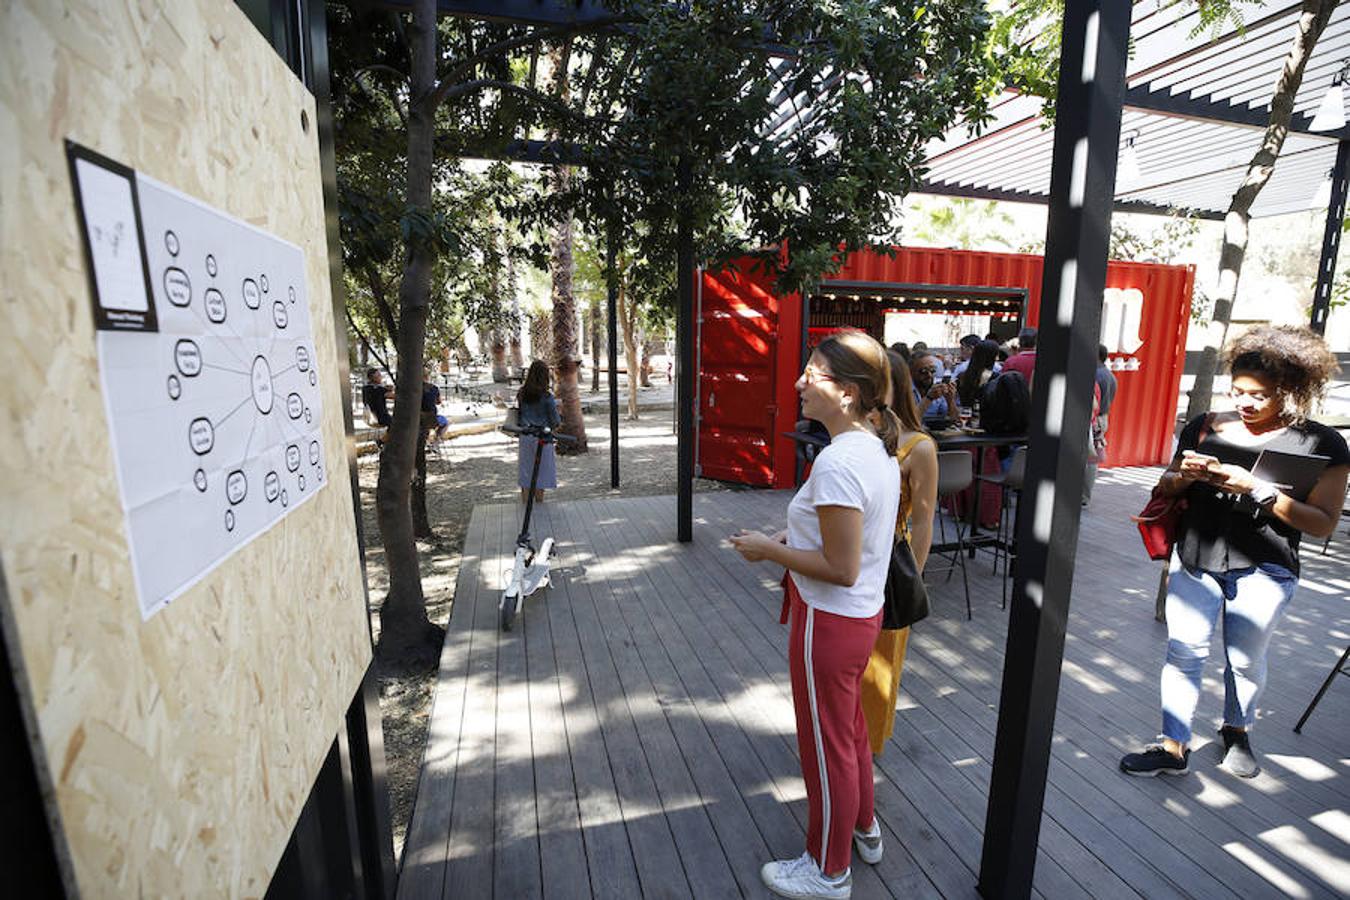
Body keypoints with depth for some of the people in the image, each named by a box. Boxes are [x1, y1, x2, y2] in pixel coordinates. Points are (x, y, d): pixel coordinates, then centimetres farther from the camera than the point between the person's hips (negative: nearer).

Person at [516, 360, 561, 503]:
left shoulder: (521, 394, -1)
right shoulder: (546, 397, -14)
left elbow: (518, 417, 7)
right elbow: (555, 422, -9)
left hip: (525, 438, 4)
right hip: (542, 439, -4)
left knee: (525, 477, 12)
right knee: (540, 477, 9)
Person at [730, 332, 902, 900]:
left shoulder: (837, 462, -28)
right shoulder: (880, 449, 1)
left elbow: (841, 570, -27)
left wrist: (768, 551, -17)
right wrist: (796, 540, 8)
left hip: (830, 621, -9)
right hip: (863, 615, 9)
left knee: (827, 746, 13)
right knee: (850, 729, 29)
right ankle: (864, 830, 53)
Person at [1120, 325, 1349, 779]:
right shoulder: (1204, 427, 3)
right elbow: (1166, 487, 10)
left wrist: (1258, 490, -22)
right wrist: (1185, 476, -12)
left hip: (1262, 571, -1)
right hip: (1195, 560, 2)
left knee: (1244, 660, 13)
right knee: (1184, 652, 0)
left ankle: (1237, 732, 40)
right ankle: (1174, 749, 9)